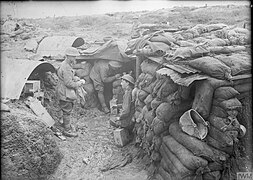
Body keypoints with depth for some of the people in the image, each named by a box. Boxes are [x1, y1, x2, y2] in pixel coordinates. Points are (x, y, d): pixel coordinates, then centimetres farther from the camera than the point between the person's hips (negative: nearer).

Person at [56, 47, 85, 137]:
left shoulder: (67, 65, 10)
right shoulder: (66, 67, -25)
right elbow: (68, 83, -27)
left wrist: (76, 78, 6)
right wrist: (78, 84, -14)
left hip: (67, 92, 10)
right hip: (65, 93, -10)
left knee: (67, 110, 21)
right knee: (67, 111, 0)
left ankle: (67, 125, 36)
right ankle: (67, 130, 12)